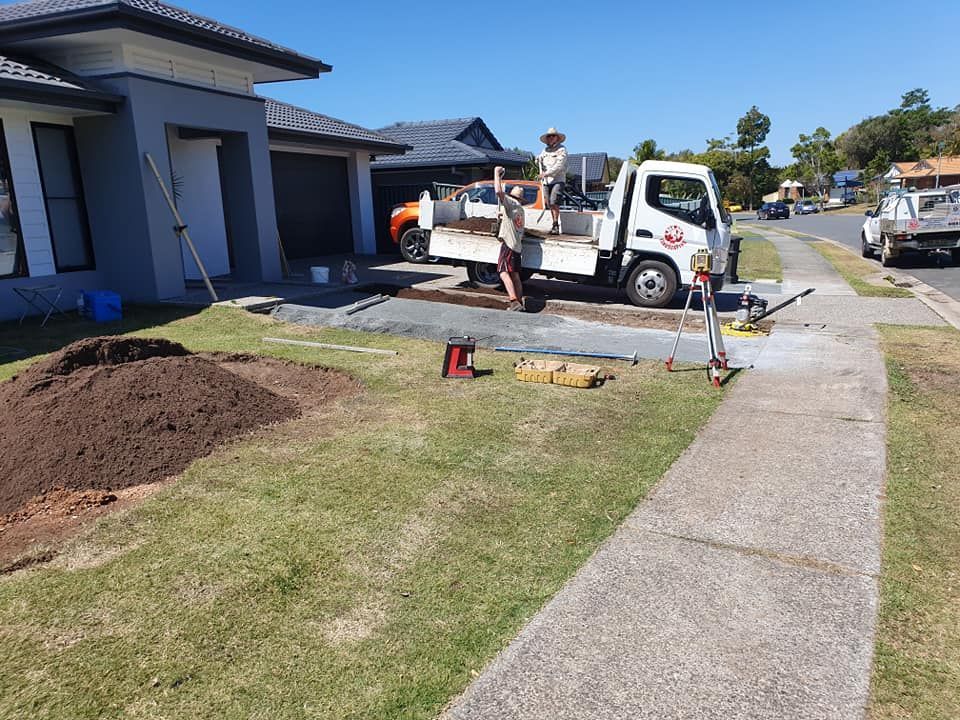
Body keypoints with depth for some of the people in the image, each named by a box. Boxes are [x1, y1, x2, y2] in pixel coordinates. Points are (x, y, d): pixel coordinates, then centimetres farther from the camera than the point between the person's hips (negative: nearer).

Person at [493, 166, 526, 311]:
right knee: (515, 275, 12)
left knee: (504, 272, -17)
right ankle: (519, 304, 16)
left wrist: (497, 173, -11)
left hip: (509, 243, -9)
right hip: (517, 245, 9)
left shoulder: (510, 203, -7)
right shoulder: (520, 209, 21)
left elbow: (498, 191, -23)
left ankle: (514, 301, -29)